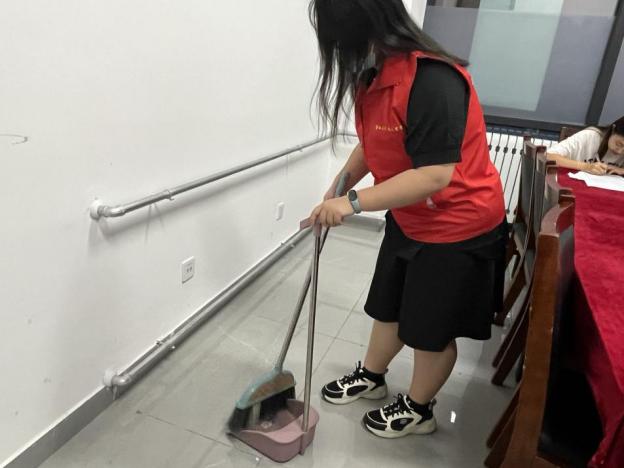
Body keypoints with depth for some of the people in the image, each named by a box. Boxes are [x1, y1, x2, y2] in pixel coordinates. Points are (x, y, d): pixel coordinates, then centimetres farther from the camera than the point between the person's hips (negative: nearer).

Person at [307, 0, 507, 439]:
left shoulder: (432, 79, -30)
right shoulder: (375, 73, -2)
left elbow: (435, 174, -33)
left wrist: (354, 202, -30)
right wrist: (339, 185, -1)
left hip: (458, 226, -8)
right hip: (409, 219, 8)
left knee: (431, 328, 11)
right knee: (389, 306, 21)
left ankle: (418, 410, 35)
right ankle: (371, 377, 45)